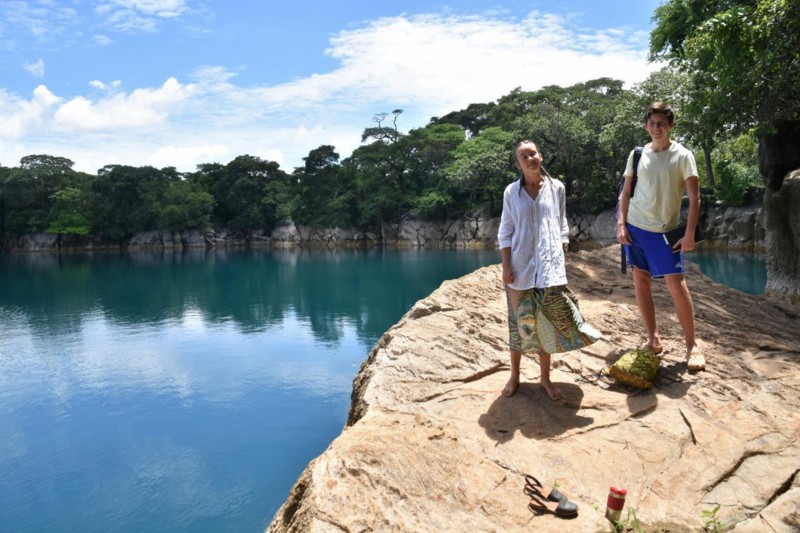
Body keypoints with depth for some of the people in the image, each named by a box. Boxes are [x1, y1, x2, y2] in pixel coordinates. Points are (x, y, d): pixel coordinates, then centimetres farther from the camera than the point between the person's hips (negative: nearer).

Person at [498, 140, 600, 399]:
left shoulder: (557, 188, 4)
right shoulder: (511, 192, 2)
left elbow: (562, 227, 9)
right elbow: (505, 232, 1)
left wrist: (561, 259, 3)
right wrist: (506, 267, -5)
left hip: (550, 267, 1)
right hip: (520, 266, 0)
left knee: (548, 322, 4)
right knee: (520, 321, 7)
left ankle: (545, 377, 19)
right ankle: (515, 375, 21)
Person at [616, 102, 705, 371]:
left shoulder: (682, 156, -5)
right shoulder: (637, 154, 5)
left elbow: (694, 197, -7)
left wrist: (689, 233, -14)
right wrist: (621, 224, -1)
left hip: (666, 231, -4)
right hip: (635, 227, 4)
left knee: (676, 284, -8)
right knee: (641, 283, 7)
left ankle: (692, 345, 6)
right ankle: (653, 339, 19)